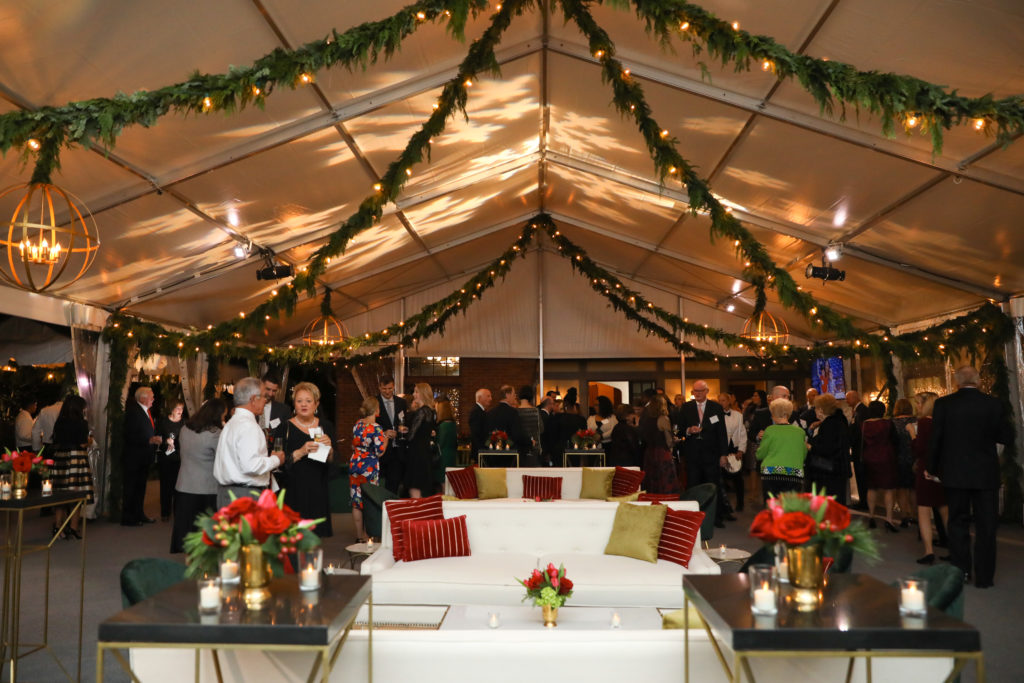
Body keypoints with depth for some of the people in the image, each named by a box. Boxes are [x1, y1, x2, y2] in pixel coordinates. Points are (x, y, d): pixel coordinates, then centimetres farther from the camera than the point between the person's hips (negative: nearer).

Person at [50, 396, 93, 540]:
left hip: (59, 459, 6)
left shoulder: (59, 423, 8)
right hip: (76, 458, -6)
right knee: (77, 495, 0)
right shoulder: (81, 423, -8)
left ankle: (57, 526, 15)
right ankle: (73, 528, 1)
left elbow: (56, 444, 11)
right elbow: (83, 444, -10)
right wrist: (89, 441, 10)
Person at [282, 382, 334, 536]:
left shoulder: (326, 427, 9)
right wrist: (300, 452, -19)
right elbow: (280, 462, -7)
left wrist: (329, 447, -9)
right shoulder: (286, 427, -1)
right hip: (294, 491, -3)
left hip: (318, 490, 3)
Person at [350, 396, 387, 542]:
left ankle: (359, 535, 18)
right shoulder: (376, 428, -16)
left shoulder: (357, 424, 3)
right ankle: (367, 535, 11)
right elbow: (380, 452, -16)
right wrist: (386, 439, 0)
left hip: (354, 464, 6)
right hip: (369, 468, -6)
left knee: (356, 503, 10)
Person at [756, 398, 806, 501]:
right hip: (795, 475, 2)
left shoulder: (770, 430, -2)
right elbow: (804, 455, 16)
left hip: (771, 474, -2)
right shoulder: (800, 432, 6)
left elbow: (760, 455, 5)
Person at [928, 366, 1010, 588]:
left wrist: (932, 468, 6)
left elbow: (935, 439, -5)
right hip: (986, 474, 0)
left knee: (958, 523, 12)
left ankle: (960, 571, 17)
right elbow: (1006, 437, -1)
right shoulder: (993, 403, -8)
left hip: (955, 473, 0)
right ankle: (984, 576, 13)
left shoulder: (943, 404, -8)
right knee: (985, 526, 9)